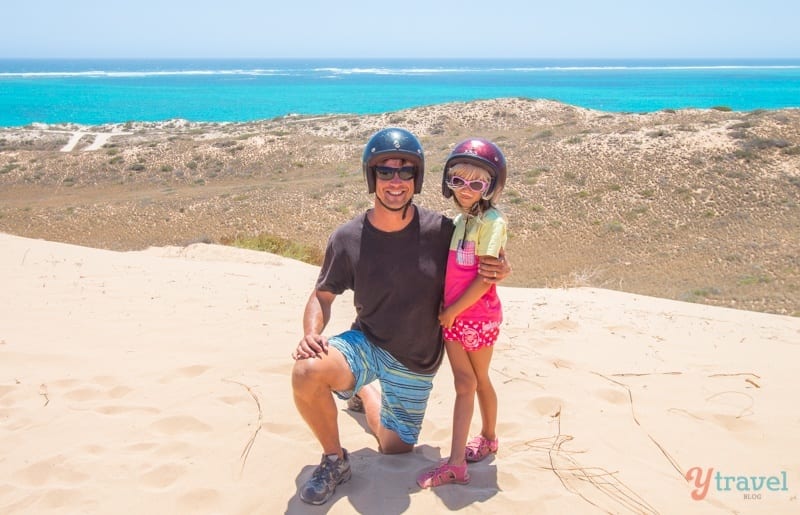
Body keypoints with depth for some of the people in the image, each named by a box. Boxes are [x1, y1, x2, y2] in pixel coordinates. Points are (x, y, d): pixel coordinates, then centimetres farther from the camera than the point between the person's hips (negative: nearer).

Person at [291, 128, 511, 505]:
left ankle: (367, 393, 46)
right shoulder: (347, 239, -14)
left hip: (416, 365, 1)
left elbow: (476, 266, 1)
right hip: (366, 345, -1)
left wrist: (499, 271, -23)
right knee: (307, 371, -32)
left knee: (396, 450, 13)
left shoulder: (440, 230, -15)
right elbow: (323, 294, 0)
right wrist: (311, 332, -20)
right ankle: (335, 460, -3)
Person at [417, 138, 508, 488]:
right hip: (451, 316, 6)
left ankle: (488, 438, 34)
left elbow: (486, 278, -19)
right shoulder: (457, 220, 9)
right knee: (464, 383, 6)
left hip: (478, 316, -6)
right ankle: (456, 462, 7)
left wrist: (453, 310, -14)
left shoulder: (491, 221, -14)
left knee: (477, 380, 11)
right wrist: (444, 309, 2)